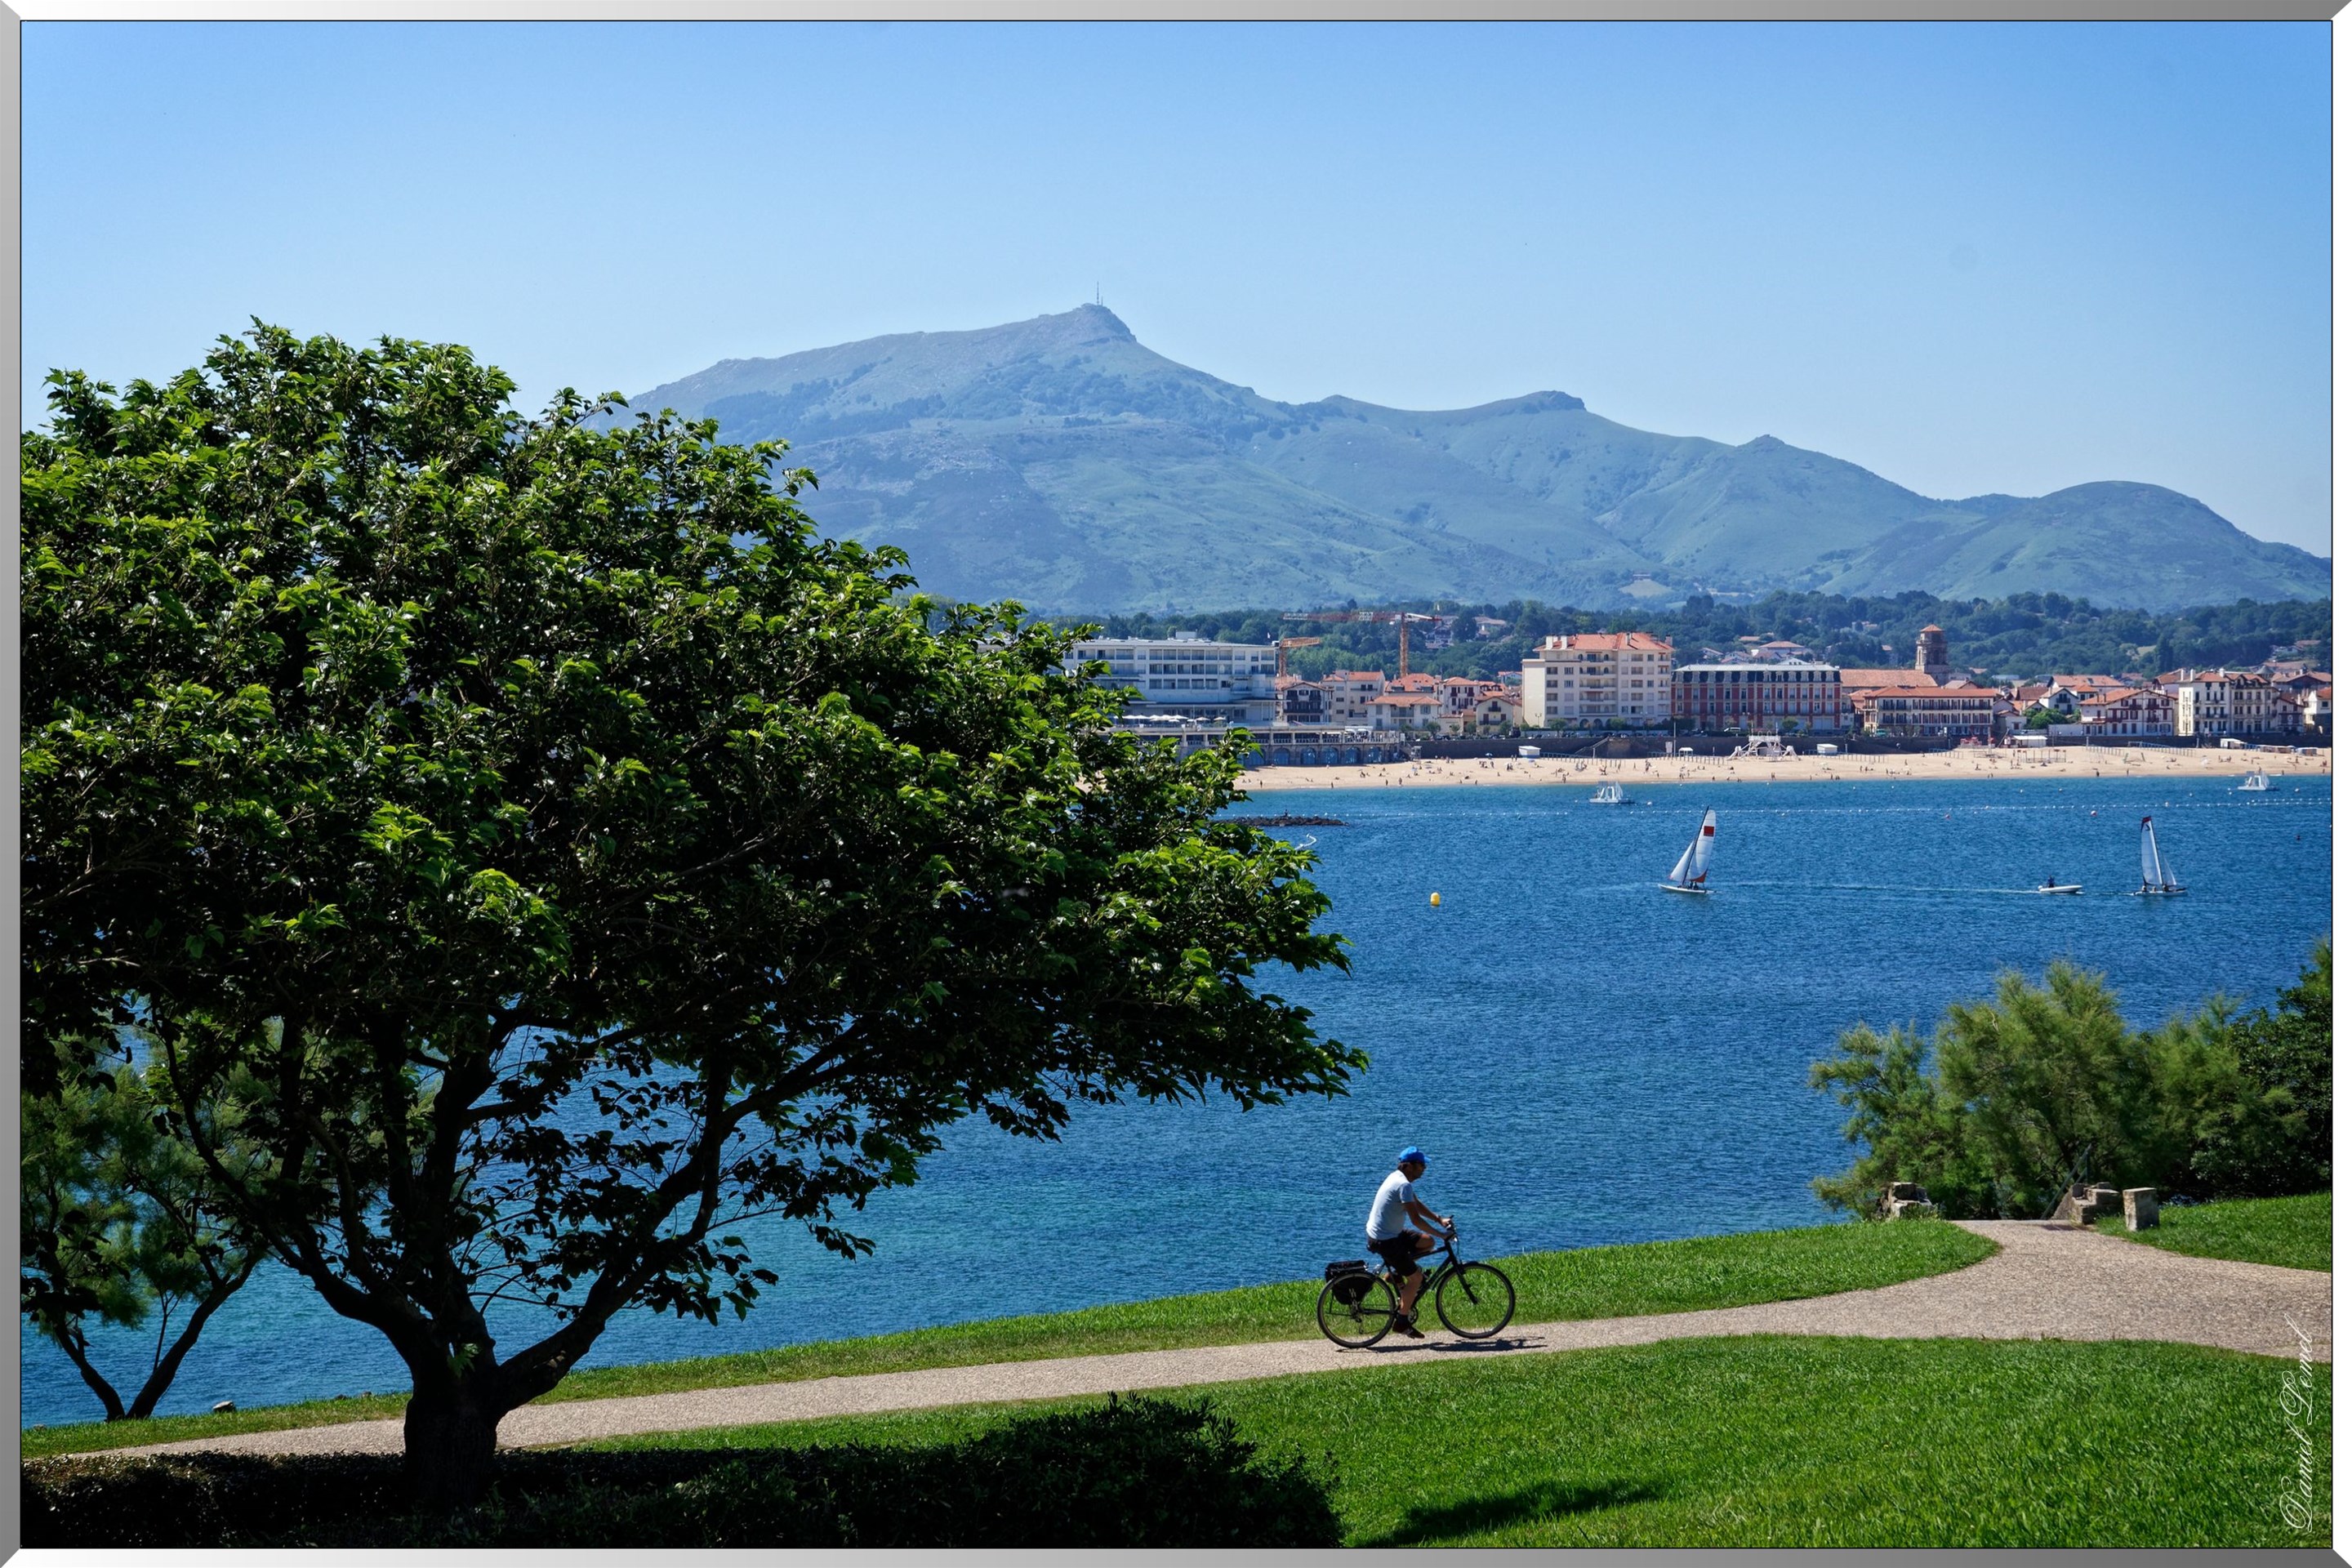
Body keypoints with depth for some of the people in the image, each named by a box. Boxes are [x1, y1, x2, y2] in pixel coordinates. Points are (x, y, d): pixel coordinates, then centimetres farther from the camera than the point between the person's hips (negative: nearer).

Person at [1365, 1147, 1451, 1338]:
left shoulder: (1397, 1178, 9)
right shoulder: (1404, 1185, -22)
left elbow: (1418, 1205, 17)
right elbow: (1416, 1220, -25)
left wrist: (1439, 1219, 7)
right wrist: (1441, 1233, -17)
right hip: (1384, 1240, -10)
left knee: (1428, 1242, 13)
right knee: (1416, 1277, -4)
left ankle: (1399, 1271, 13)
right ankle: (1402, 1322, 1)